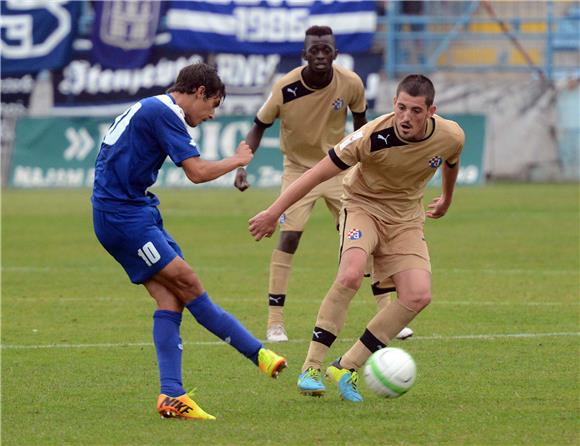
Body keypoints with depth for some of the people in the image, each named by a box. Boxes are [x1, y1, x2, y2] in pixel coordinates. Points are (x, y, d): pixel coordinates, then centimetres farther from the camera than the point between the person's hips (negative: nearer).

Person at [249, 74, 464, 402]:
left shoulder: (450, 137, -16)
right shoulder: (373, 137, -28)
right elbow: (319, 173, -20)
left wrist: (446, 200, 31)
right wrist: (274, 212, -19)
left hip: (406, 219, 4)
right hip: (363, 206, -4)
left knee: (418, 296, -17)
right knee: (351, 275, -32)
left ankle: (347, 368, -6)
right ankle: (311, 368, -22)